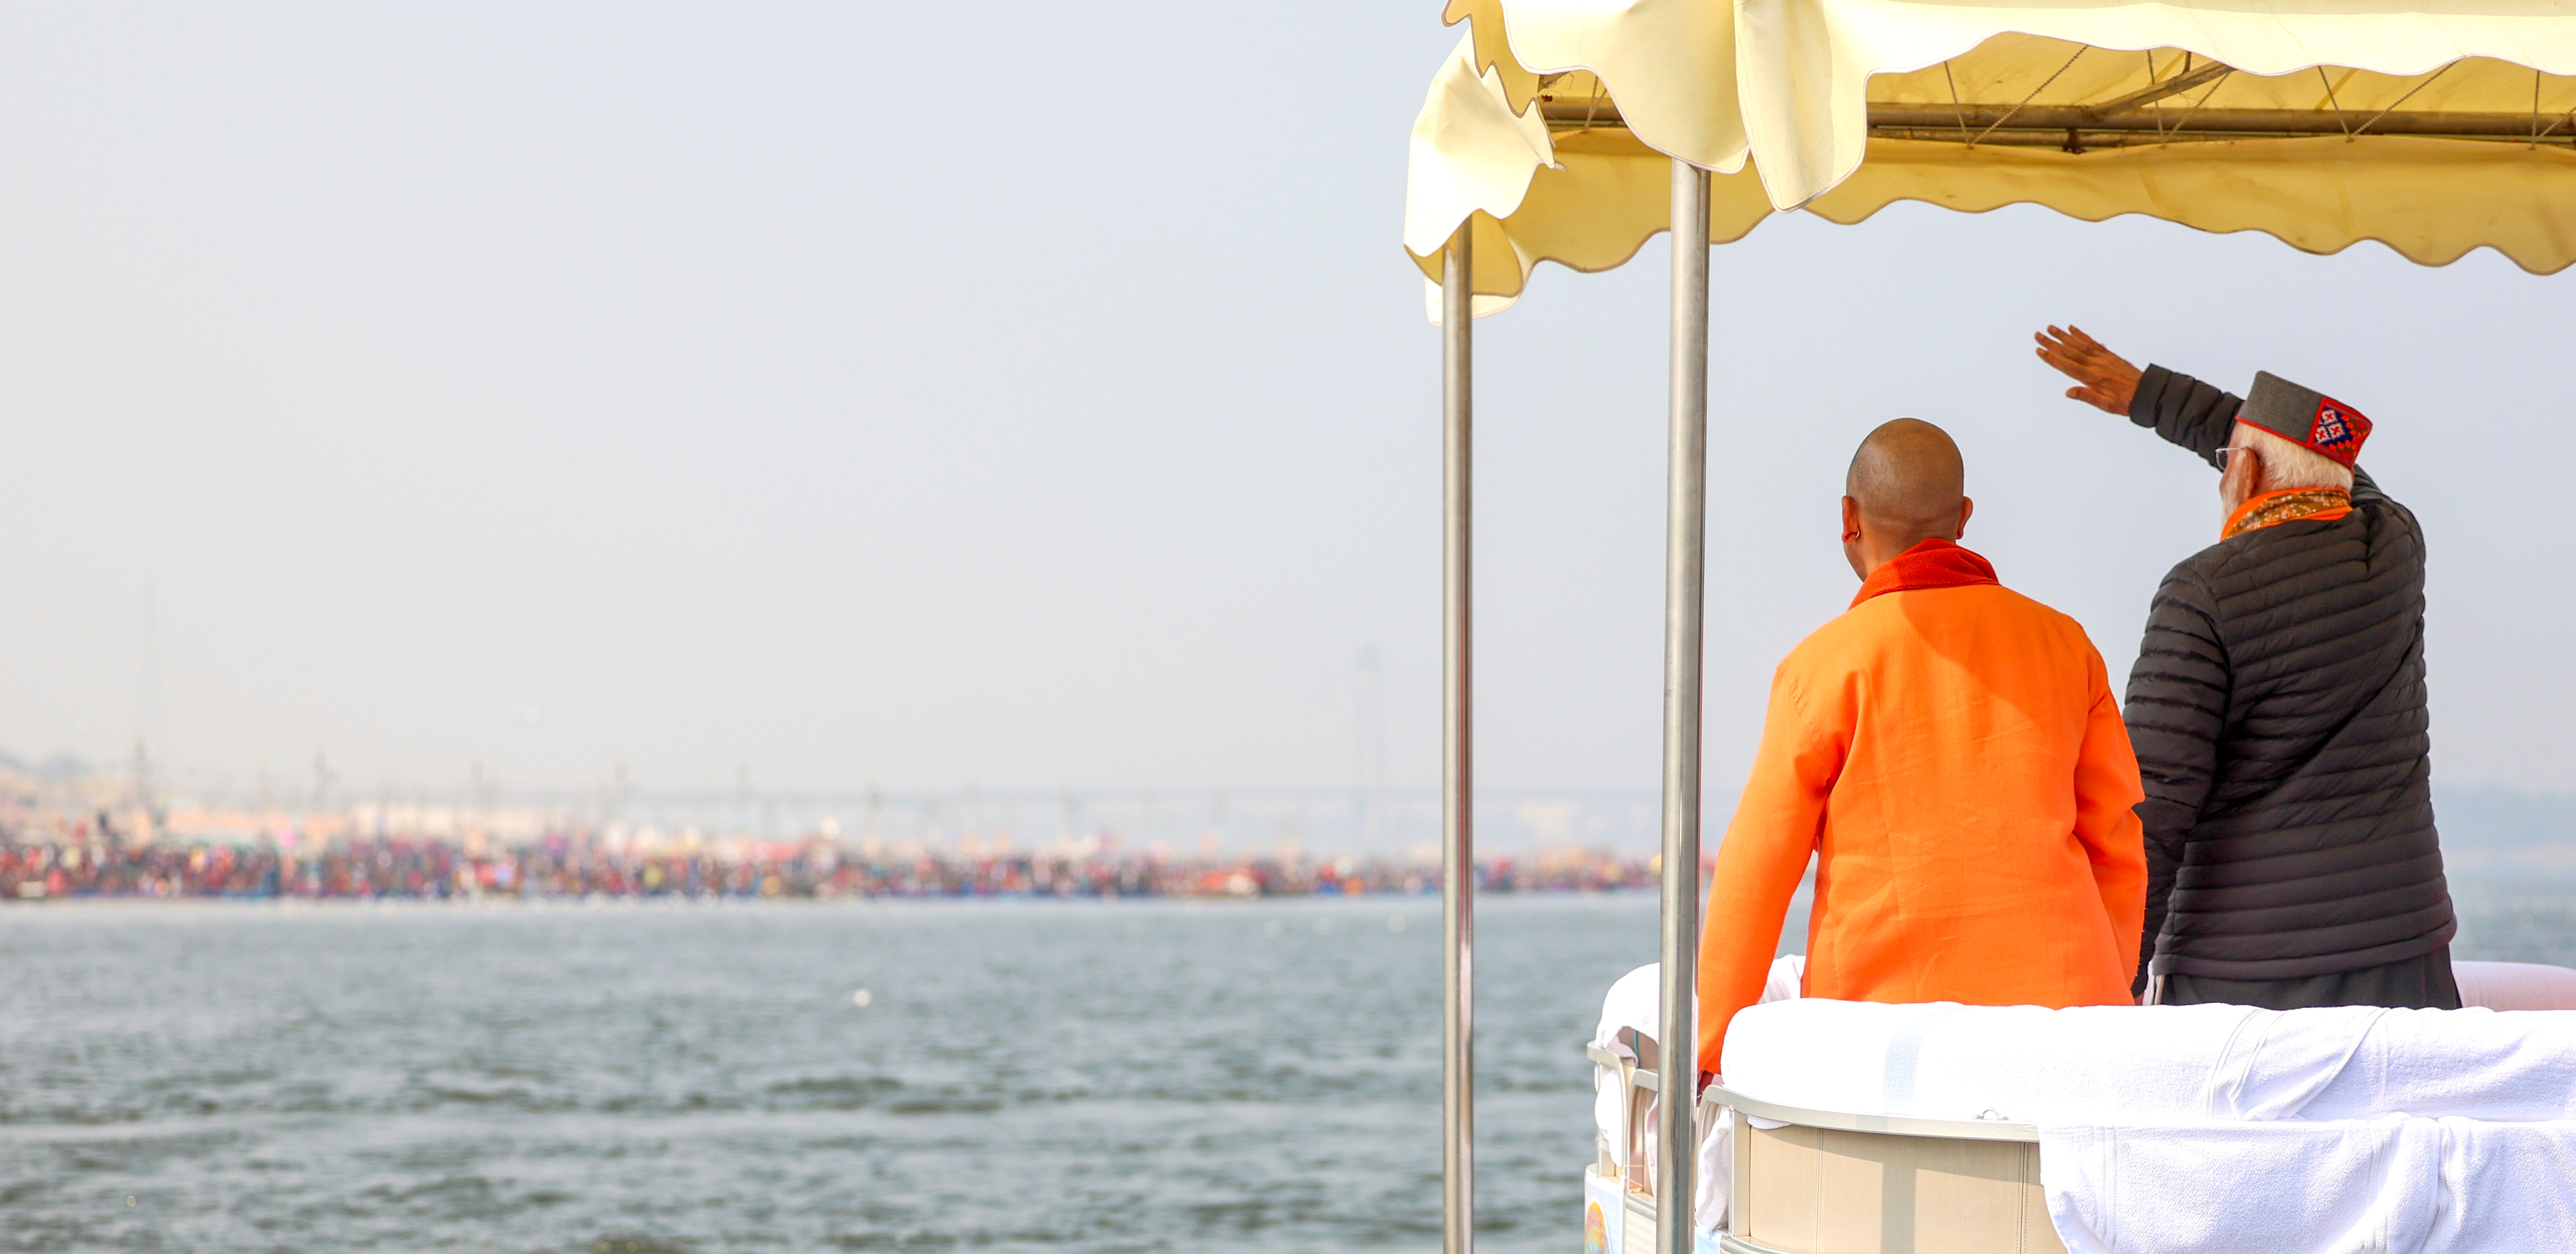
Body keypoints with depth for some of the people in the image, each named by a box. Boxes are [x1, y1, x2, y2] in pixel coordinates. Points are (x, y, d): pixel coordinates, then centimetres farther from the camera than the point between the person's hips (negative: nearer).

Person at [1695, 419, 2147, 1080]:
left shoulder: (1826, 665, -2)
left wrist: (1706, 1051, 8)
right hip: (2055, 1004, 3)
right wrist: (2107, 1014, 25)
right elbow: (2117, 851, 14)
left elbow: (1755, 876, 0)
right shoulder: (2063, 643, 10)